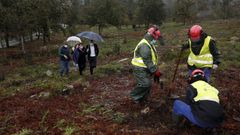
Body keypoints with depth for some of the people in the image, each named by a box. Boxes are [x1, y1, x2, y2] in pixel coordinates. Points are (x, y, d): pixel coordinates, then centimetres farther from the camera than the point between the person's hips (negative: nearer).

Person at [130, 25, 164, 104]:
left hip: (145, 68, 10)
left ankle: (143, 99, 27)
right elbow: (147, 61, -26)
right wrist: (155, 71, -21)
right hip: (140, 69, -10)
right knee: (145, 84, -15)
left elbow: (152, 59, 17)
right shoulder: (144, 46, -24)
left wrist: (156, 70, 14)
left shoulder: (149, 44, 12)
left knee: (148, 84, 13)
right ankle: (135, 96, 5)